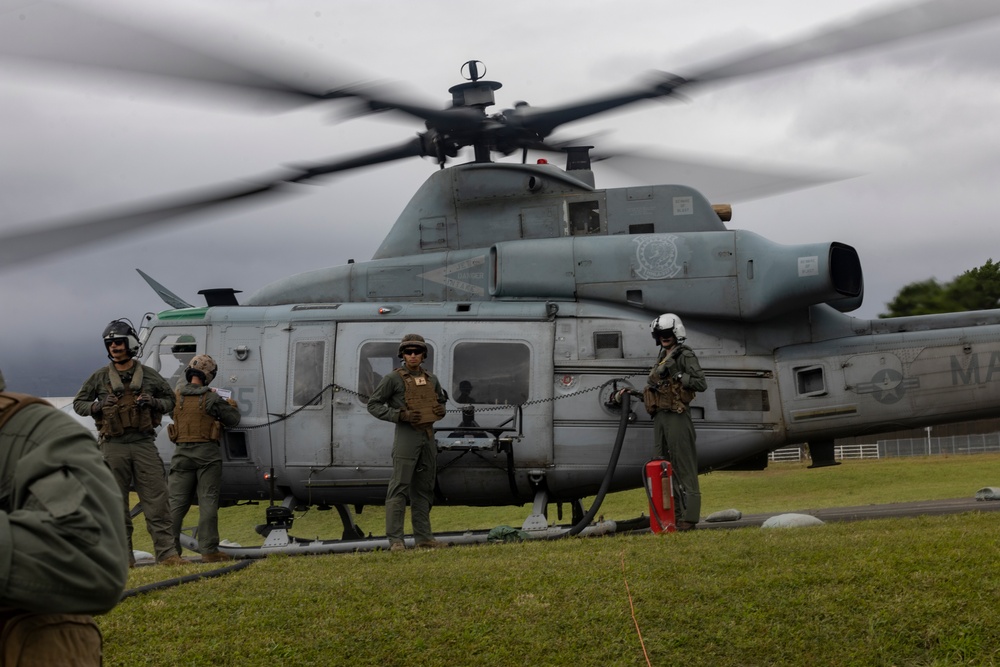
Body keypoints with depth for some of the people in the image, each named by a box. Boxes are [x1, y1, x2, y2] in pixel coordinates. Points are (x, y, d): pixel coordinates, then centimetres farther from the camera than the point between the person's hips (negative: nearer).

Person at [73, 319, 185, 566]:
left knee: (156, 500, -5)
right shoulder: (100, 377, 6)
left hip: (144, 444, 0)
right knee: (117, 503, 3)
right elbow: (78, 403, 14)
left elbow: (171, 399, 17)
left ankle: (167, 553, -5)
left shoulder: (149, 376, 7)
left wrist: (154, 403, -5)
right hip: (114, 446, 0)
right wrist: (97, 407, -7)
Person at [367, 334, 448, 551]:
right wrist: (400, 415, -16)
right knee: (399, 489, -9)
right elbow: (373, 405, -4)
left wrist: (441, 410, 3)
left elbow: (441, 400, 28)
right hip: (406, 437, -6)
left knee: (423, 490, 10)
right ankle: (395, 540, -10)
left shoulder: (431, 380, 12)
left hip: (428, 437, 6)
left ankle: (423, 537, 15)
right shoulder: (394, 379, -4)